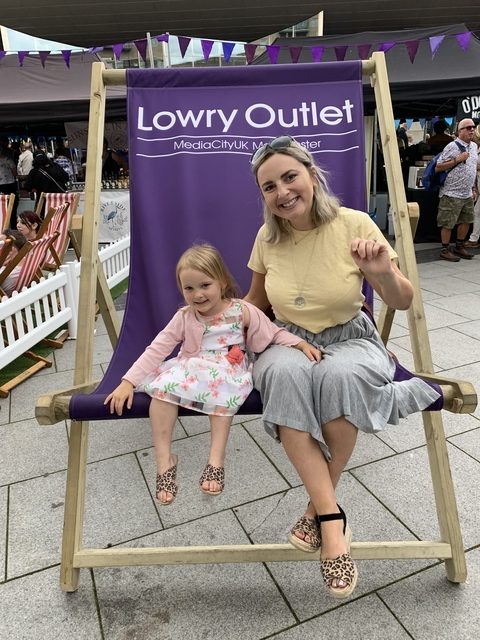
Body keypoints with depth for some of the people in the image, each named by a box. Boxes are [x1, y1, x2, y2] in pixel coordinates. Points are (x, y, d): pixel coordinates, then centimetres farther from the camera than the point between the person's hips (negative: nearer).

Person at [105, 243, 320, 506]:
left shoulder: (242, 311, -4)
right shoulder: (183, 318, 1)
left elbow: (273, 334, 3)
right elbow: (157, 349, -2)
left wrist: (301, 343, -15)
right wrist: (128, 382, -9)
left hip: (228, 372, -2)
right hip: (190, 369, 2)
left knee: (221, 384, -35)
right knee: (163, 384, -26)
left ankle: (216, 460, -26)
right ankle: (164, 460, -18)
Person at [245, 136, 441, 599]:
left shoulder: (354, 224, -10)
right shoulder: (268, 237, -3)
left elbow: (403, 302, -6)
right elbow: (255, 302, 14)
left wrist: (384, 274, -27)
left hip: (349, 339, -1)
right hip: (287, 341, 2)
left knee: (341, 374, -38)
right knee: (285, 375, -36)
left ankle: (319, 504, -13)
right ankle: (331, 518, -24)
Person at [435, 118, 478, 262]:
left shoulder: (474, 146, 13)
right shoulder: (452, 146, -10)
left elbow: (473, 169, 21)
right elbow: (438, 168, -13)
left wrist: (474, 189, 18)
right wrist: (458, 159, -18)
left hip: (467, 194, 8)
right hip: (452, 193, -8)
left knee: (466, 221, 13)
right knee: (448, 223, -2)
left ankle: (459, 247, 27)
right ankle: (445, 250, 8)